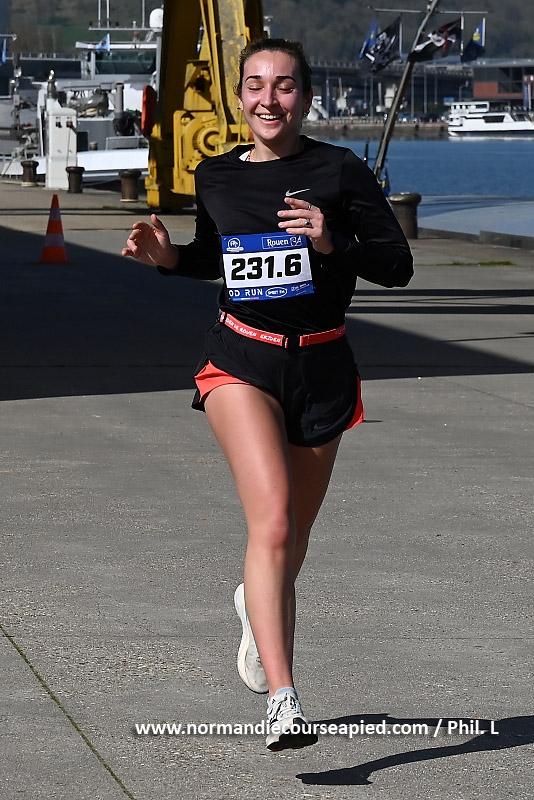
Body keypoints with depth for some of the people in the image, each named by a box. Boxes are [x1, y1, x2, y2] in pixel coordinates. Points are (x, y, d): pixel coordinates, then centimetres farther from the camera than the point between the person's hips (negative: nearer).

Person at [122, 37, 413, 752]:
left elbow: (398, 267, -5)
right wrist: (167, 256, 2)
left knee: (292, 529, 17)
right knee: (272, 517, -21)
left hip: (321, 367, 1)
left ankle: (261, 607, 55)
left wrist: (332, 242, -21)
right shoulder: (215, 177, 4)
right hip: (241, 362, -1)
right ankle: (283, 701, -28)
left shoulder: (340, 171, -5)